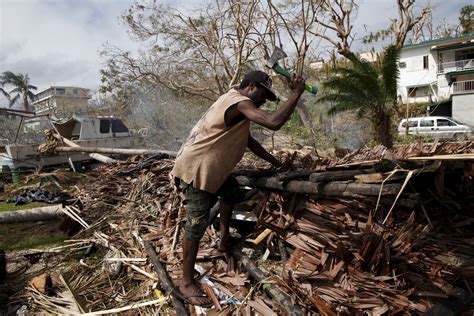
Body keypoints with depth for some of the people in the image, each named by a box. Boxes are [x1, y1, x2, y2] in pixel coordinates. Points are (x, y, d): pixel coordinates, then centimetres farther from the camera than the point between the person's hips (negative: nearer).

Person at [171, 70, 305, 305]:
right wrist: (297, 92, -18)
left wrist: (275, 162, 25)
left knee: (231, 189, 29)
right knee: (197, 224, -5)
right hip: (195, 169, -11)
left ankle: (225, 238, 41)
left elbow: (249, 141, 23)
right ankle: (187, 283, 8)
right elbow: (274, 122, -31)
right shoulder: (239, 102, -17)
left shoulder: (235, 102, 16)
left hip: (207, 168, 11)